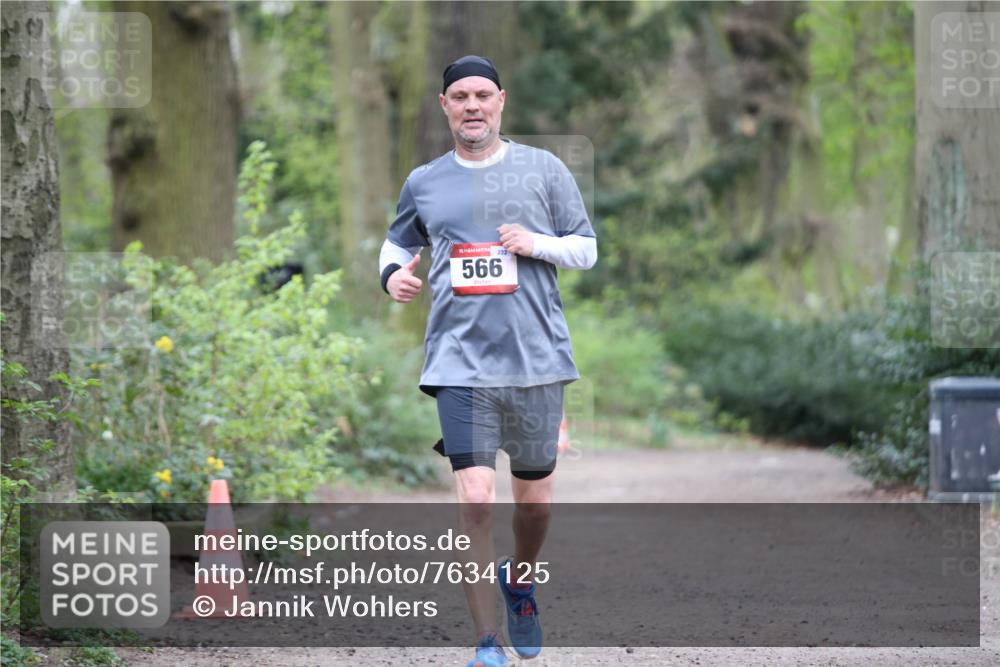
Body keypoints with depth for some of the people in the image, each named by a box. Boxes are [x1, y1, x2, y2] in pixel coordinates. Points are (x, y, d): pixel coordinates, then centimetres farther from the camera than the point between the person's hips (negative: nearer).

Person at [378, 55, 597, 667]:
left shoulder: (543, 169, 5)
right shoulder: (424, 183, 8)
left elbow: (587, 248, 9)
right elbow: (397, 242, 24)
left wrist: (538, 244, -10)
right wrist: (393, 274, 2)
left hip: (537, 358, 1)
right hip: (461, 360, 0)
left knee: (534, 495, 11)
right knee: (475, 499, -12)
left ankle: (521, 581, 43)